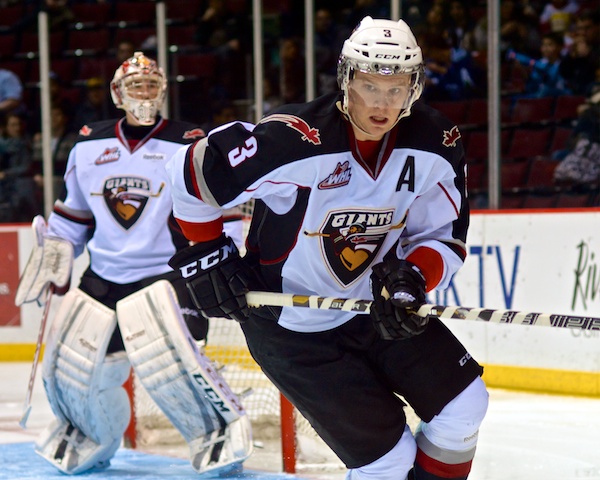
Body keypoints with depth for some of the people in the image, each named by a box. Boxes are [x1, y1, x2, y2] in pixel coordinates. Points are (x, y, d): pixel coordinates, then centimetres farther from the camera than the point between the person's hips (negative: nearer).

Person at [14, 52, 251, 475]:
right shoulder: (89, 146, 7)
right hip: (103, 277, 5)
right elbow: (71, 215, 20)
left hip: (167, 273, -5)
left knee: (166, 353, -28)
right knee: (73, 365, 5)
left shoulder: (189, 146, -6)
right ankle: (92, 440, 36)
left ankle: (222, 430, -7)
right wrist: (51, 259, 12)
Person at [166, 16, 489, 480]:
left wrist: (412, 278, -20)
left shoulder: (436, 145, -10)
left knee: (463, 404, 1)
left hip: (373, 304, 6)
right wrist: (206, 254, -9)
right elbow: (192, 172, -18)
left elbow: (445, 236, 0)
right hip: (291, 326, -6)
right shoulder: (294, 141, -28)